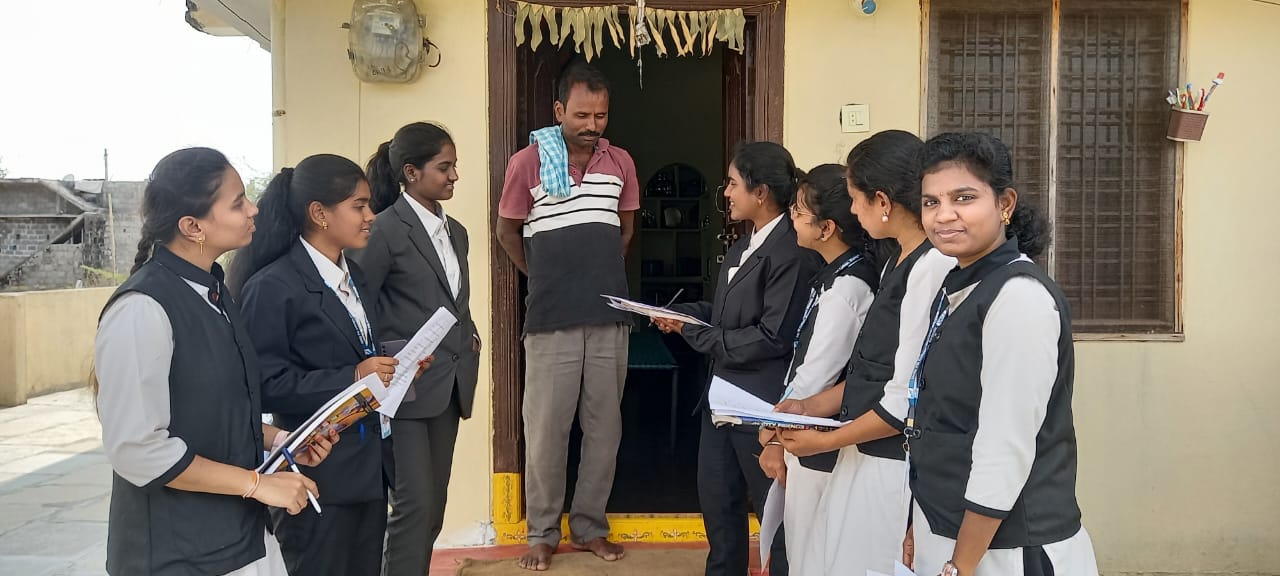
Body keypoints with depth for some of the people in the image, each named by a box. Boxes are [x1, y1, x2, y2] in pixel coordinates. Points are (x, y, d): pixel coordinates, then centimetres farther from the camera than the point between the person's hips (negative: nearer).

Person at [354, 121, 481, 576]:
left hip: (448, 386, 8)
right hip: (405, 387, -8)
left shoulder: (455, 232, 14)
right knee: (414, 505, -7)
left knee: (434, 508, 12)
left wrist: (470, 339, 8)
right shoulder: (386, 230, -11)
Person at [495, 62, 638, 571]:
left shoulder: (621, 163, 6)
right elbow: (507, 231, 8)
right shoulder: (527, 163, -3)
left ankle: (589, 525, 23)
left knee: (604, 427, 9)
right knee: (546, 429, 2)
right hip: (551, 320, -3)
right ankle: (542, 532, 17)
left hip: (611, 317, 3)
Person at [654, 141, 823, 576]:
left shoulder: (794, 253, -20)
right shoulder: (742, 248, 12)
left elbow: (772, 338, -24)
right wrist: (678, 313, -3)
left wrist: (694, 334, -15)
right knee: (716, 501, 21)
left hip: (762, 405, -10)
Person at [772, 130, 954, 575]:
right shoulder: (899, 262, 10)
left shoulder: (933, 268, -21)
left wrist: (826, 441, -10)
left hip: (893, 466, -9)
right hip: (865, 455, 9)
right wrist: (813, 407, 8)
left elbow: (907, 402, -21)